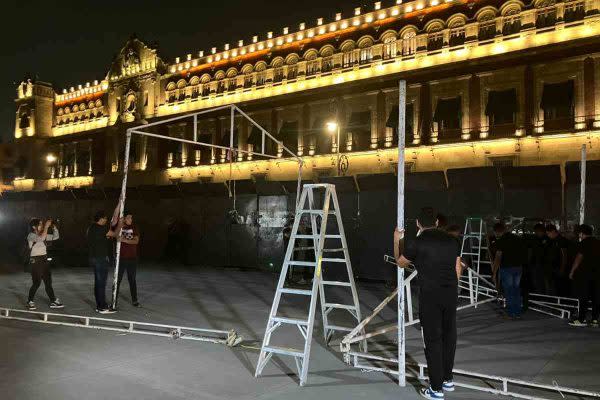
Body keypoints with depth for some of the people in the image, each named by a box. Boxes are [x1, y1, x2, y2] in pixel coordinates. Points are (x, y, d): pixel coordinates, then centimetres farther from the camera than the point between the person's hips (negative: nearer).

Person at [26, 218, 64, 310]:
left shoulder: (43, 235, 12)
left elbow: (56, 237, 10)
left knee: (48, 281, 8)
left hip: (44, 260, 7)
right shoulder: (31, 235, -10)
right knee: (36, 282, -5)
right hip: (35, 261, -7)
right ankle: (30, 302, 12)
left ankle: (53, 301, 11)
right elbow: (41, 238, -30)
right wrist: (46, 226, -25)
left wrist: (54, 226, -2)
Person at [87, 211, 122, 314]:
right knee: (101, 283, -5)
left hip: (94, 258, 10)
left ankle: (99, 306, 19)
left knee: (98, 282, 13)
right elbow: (114, 234, -9)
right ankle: (103, 307, -1)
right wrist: (119, 225, 5)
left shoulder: (91, 228, 12)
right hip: (101, 259, -10)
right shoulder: (100, 228, -17)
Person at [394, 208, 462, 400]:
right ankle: (448, 379, 32)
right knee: (449, 335, 17)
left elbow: (400, 262, 11)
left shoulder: (417, 243, -6)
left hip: (430, 295, -5)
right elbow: (458, 270, 13)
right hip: (451, 293, 5)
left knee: (433, 340, 2)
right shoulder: (452, 240, 8)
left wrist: (397, 241, 23)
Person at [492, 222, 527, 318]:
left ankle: (510, 313, 7)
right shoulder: (517, 238, 9)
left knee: (508, 291, 3)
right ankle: (517, 313, 19)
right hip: (518, 267, 6)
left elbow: (498, 258, -17)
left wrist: (494, 273, -15)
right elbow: (524, 252, 16)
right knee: (516, 290, 14)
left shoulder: (501, 241, -12)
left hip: (506, 268, -6)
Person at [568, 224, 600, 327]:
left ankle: (582, 320, -4)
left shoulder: (584, 243, -8)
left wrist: (572, 271, -5)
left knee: (583, 297, -3)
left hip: (585, 273, -6)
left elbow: (579, 258, -11)